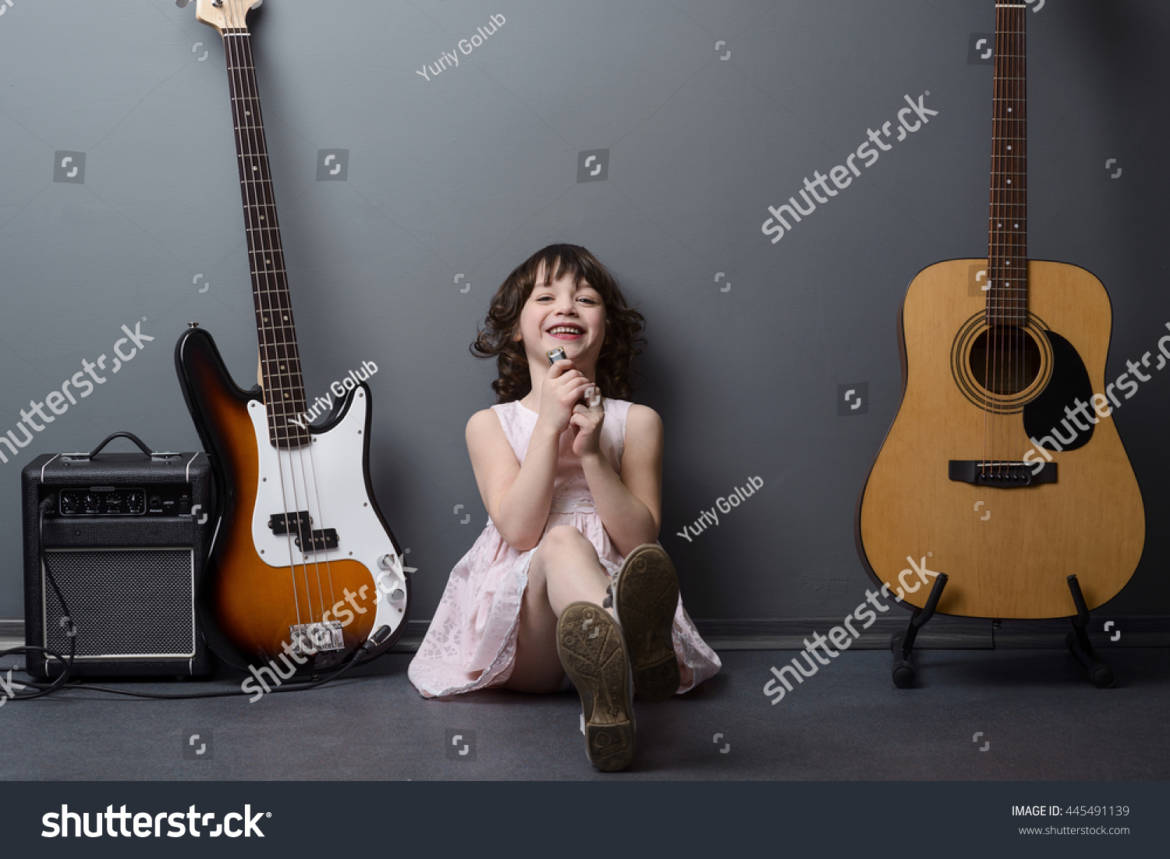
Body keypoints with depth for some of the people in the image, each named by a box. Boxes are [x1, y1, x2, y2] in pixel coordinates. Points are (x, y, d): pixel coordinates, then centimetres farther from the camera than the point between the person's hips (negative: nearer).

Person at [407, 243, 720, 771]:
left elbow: (640, 540, -1)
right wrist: (549, 426, -12)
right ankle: (635, 653, -70)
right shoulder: (490, 425, 11)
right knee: (563, 541, -36)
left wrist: (591, 452, -12)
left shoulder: (636, 422, 11)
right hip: (522, 639, -1)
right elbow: (519, 530, -7)